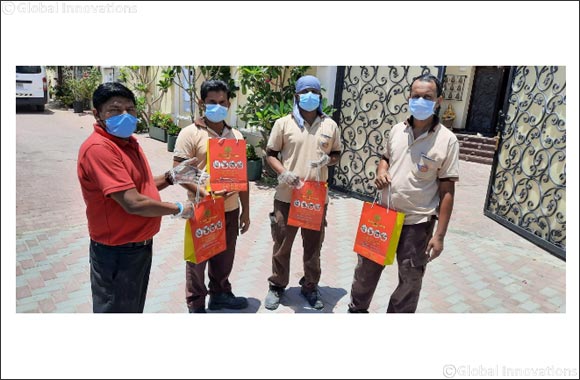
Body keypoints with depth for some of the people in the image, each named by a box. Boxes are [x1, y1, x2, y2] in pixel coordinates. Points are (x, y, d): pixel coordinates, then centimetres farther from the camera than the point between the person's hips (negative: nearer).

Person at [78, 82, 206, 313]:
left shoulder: (129, 142, 6)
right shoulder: (99, 148, -25)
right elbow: (133, 203, -30)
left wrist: (172, 177, 0)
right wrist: (178, 209, -16)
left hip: (141, 244, 9)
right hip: (117, 252, -9)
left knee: (134, 308, 27)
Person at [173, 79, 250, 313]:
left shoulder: (236, 135, 8)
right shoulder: (190, 133, -8)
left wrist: (245, 210, 11)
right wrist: (203, 192, -26)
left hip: (230, 210, 5)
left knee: (224, 257, 18)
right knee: (198, 258, 10)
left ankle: (220, 294, 40)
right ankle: (195, 304, 29)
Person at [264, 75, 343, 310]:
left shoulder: (330, 125, 5)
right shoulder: (283, 123, -1)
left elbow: (337, 154, 13)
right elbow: (271, 153, 3)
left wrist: (327, 159, -10)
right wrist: (283, 173, -15)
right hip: (287, 196, -1)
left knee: (313, 246, 14)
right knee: (282, 244, 10)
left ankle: (310, 287, 33)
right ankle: (277, 286, 30)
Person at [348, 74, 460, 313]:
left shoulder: (447, 140, -11)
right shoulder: (397, 130, 2)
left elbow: (447, 191, -10)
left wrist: (439, 234, -11)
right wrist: (381, 172, -5)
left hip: (418, 223, -4)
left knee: (410, 280, 11)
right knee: (367, 267, 18)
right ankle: (357, 308, 41)